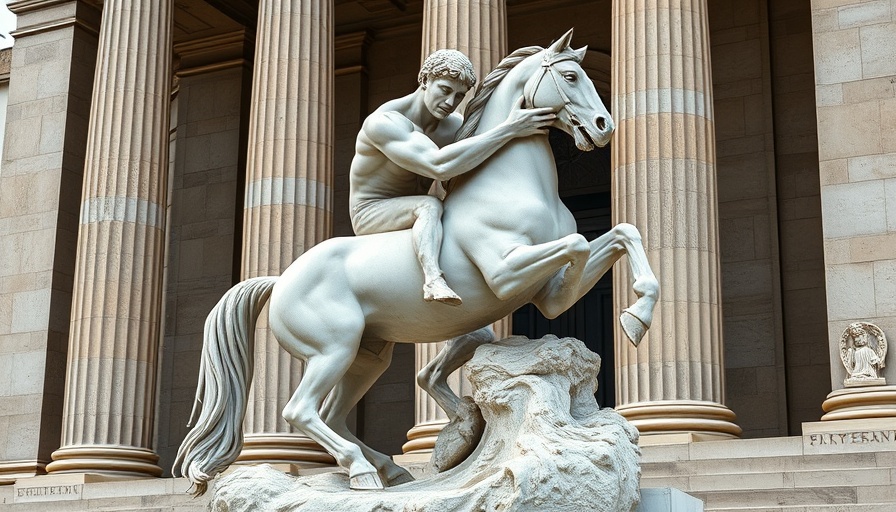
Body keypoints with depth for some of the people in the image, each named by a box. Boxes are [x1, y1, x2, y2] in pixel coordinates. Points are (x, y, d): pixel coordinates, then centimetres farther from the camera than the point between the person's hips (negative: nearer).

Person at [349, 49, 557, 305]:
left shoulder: (453, 125, -4)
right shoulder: (383, 121, -28)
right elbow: (439, 166, -43)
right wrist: (509, 129, -44)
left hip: (409, 211, 8)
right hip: (371, 215, -8)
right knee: (430, 205, -37)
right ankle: (434, 279, -54)